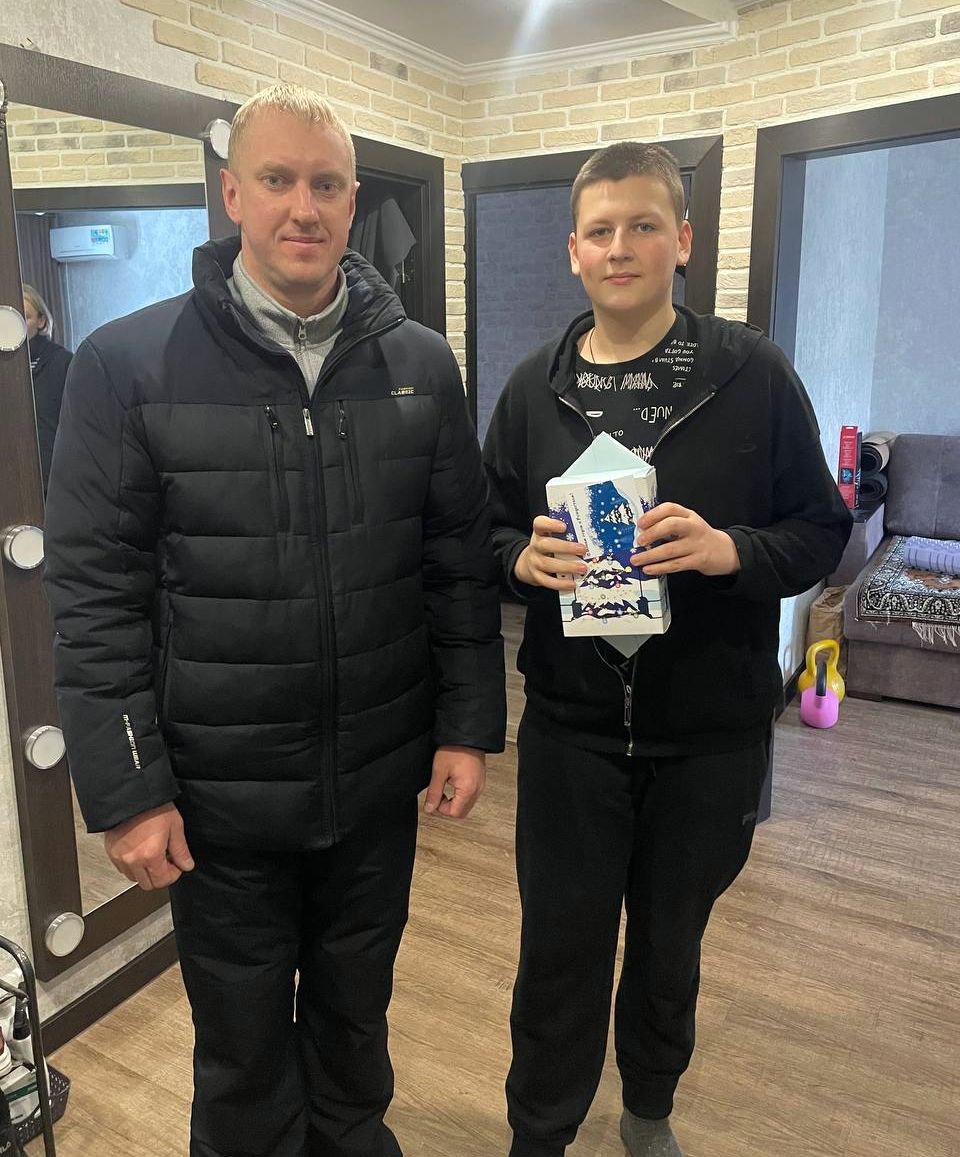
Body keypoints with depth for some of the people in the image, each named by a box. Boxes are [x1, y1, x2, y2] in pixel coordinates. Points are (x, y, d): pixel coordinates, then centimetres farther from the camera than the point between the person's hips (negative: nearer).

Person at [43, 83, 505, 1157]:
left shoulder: (420, 365, -1)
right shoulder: (126, 365, -9)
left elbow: (460, 561, 2)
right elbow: (95, 594, -9)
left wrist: (468, 726, 1)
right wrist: (127, 789, -9)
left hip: (380, 777, 3)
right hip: (218, 788, -2)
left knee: (356, 1011, 24)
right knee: (243, 1045, 19)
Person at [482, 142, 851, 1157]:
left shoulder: (752, 375, -4)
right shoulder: (536, 387, 3)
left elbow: (821, 530, -3)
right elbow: (489, 529, 8)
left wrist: (729, 549, -22)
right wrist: (526, 558, -14)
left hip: (710, 727, 0)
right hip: (571, 722, 1)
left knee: (670, 940, 19)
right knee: (559, 946, 10)